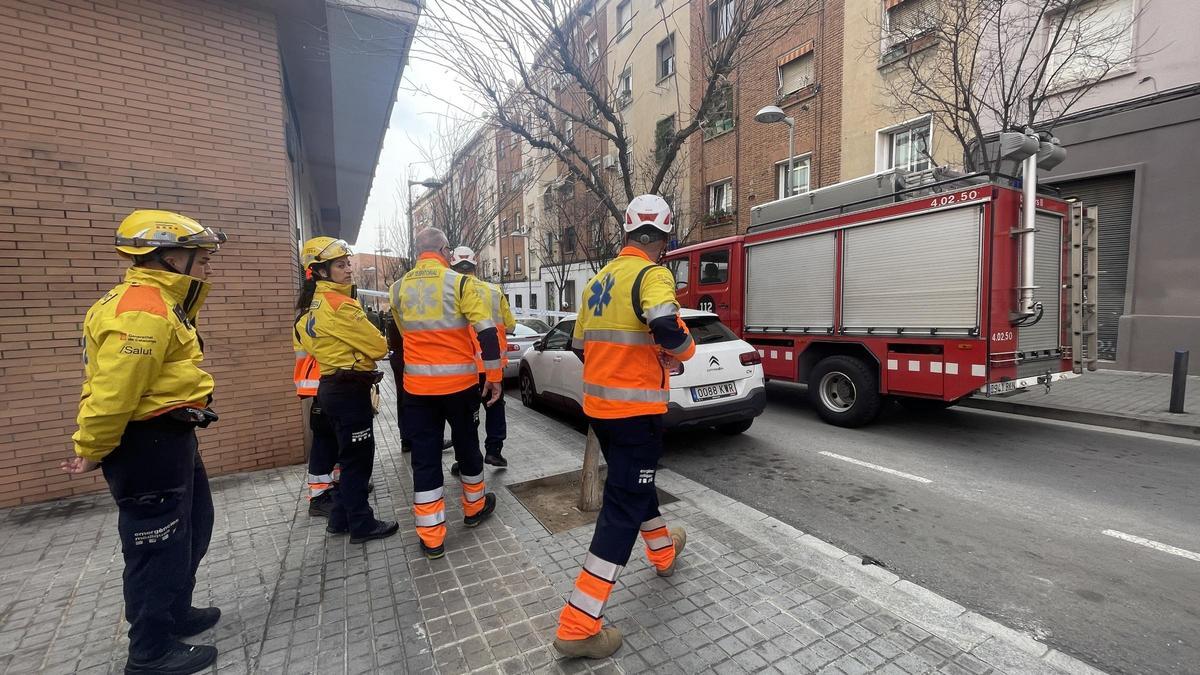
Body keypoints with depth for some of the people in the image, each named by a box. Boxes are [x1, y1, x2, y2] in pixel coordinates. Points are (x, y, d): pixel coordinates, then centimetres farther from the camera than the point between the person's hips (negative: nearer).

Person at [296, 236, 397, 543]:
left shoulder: (315, 304, 14)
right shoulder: (339, 304, -18)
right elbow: (377, 346, -16)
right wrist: (379, 342, 7)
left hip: (331, 386, 10)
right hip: (349, 389, -10)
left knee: (349, 455, 20)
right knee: (358, 457, 1)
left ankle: (341, 518, 31)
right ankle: (361, 524, 14)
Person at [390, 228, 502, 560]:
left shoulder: (399, 289, 5)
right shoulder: (458, 282, -8)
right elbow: (487, 332, -13)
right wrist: (494, 376, -6)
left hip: (418, 386, 3)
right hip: (459, 383, -2)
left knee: (425, 458, 7)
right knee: (467, 445, 17)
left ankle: (431, 538, 13)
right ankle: (474, 508, 36)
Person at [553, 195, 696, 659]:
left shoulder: (599, 280, 11)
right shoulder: (652, 274, -12)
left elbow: (580, 345, 15)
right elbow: (668, 330, -30)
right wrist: (685, 348, -8)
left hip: (597, 405, 9)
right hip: (636, 409, -8)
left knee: (634, 482, 25)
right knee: (623, 506, 1)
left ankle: (664, 552, 50)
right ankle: (578, 627, 7)